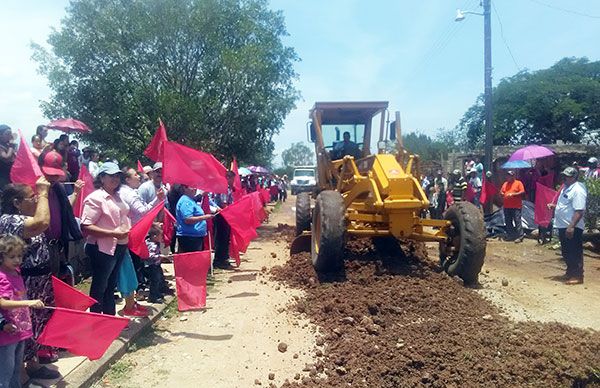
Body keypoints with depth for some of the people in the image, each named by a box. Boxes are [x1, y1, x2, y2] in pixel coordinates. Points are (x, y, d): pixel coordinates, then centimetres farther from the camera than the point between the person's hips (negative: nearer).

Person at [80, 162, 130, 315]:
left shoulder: (117, 196, 11)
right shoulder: (95, 198, -15)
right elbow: (86, 227, -22)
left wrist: (129, 231, 10)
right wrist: (112, 233, -26)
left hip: (119, 247, 8)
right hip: (103, 249, -8)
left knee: (111, 285, 20)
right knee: (99, 287, 5)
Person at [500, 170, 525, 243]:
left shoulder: (518, 183, 0)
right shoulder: (505, 184, 17)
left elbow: (522, 192, -8)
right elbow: (501, 192, 21)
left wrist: (513, 194, -18)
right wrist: (502, 194, -3)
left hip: (516, 206, -6)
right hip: (507, 206, 6)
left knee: (517, 220, -9)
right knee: (508, 221, 10)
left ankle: (520, 236, -6)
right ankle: (510, 235, 19)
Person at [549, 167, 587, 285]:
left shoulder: (578, 190, -18)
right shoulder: (566, 188, 14)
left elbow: (579, 211, -25)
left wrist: (571, 227, -29)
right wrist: (554, 206, 10)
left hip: (572, 228, -10)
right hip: (563, 226, 10)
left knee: (574, 253, -2)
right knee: (566, 252, 18)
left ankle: (577, 276, 7)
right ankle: (570, 272, 32)